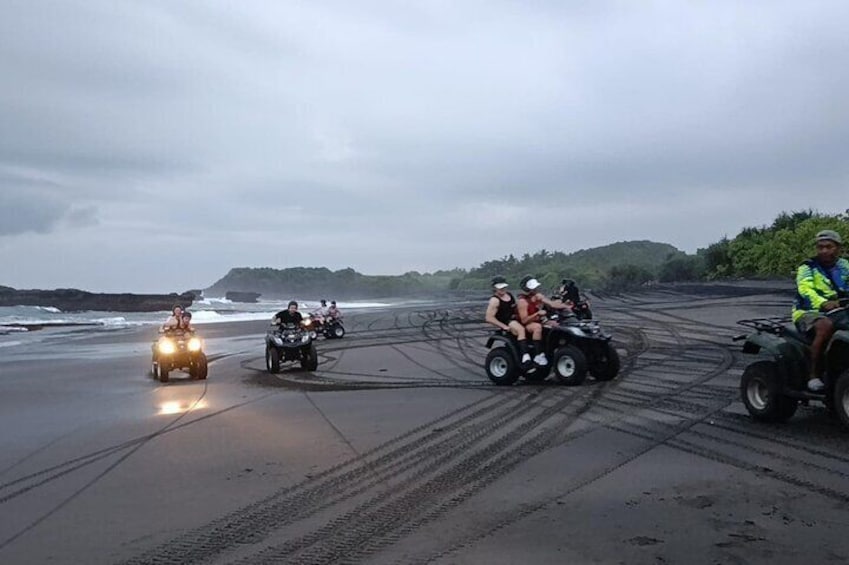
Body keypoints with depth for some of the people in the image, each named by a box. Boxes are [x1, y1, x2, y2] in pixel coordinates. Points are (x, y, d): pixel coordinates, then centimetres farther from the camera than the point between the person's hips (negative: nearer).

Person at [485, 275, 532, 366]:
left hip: (515, 320, 9)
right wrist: (504, 326, -19)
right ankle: (525, 355, -45)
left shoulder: (509, 295, 15)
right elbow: (489, 318, -16)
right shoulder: (494, 300, -9)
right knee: (521, 329, -36)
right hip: (506, 323, -9)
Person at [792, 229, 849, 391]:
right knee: (826, 326, -36)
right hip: (808, 312, -5)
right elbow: (805, 289, -20)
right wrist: (823, 303, -40)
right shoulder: (807, 268, 0)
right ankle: (814, 375, -29)